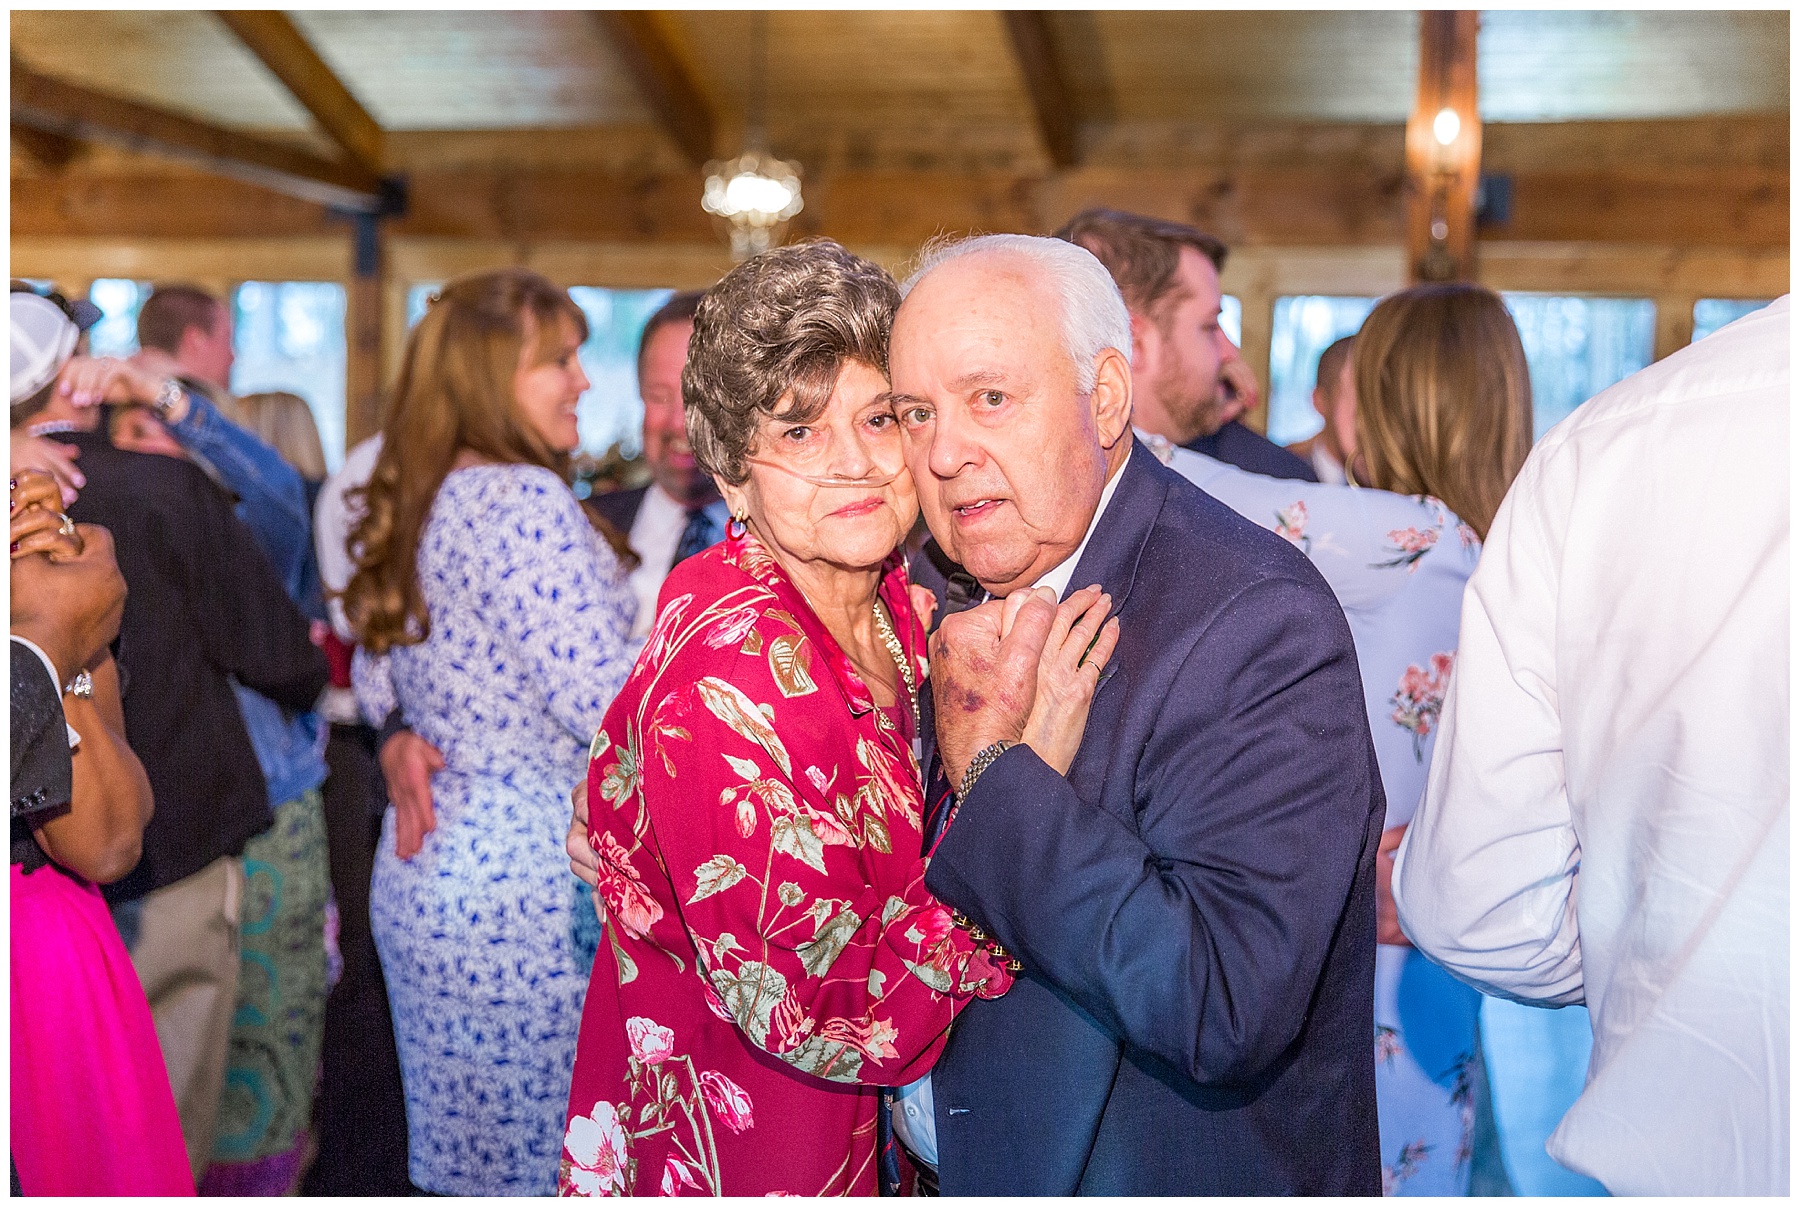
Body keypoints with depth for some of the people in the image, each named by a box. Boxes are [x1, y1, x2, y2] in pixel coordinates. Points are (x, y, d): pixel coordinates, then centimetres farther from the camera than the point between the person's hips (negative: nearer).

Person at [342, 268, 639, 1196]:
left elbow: (377, 696, 17)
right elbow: (606, 707, -20)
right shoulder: (523, 500, -17)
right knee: (546, 1157, 3)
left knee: (454, 1143, 18)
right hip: (530, 882, -9)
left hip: (420, 870, 9)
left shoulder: (405, 508, 10)